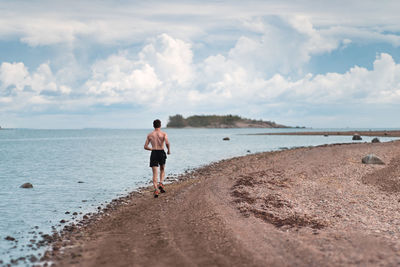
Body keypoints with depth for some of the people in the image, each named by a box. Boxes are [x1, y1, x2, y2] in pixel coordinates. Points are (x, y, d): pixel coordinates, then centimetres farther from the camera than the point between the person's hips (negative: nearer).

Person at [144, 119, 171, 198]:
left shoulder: (150, 135, 7)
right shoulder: (164, 134, 0)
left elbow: (145, 147, 7)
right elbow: (167, 143, -18)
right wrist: (169, 150, 0)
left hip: (153, 153, 1)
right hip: (161, 152, -1)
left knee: (155, 173, 2)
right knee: (162, 170, 22)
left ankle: (156, 189, -12)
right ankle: (161, 184, 1)